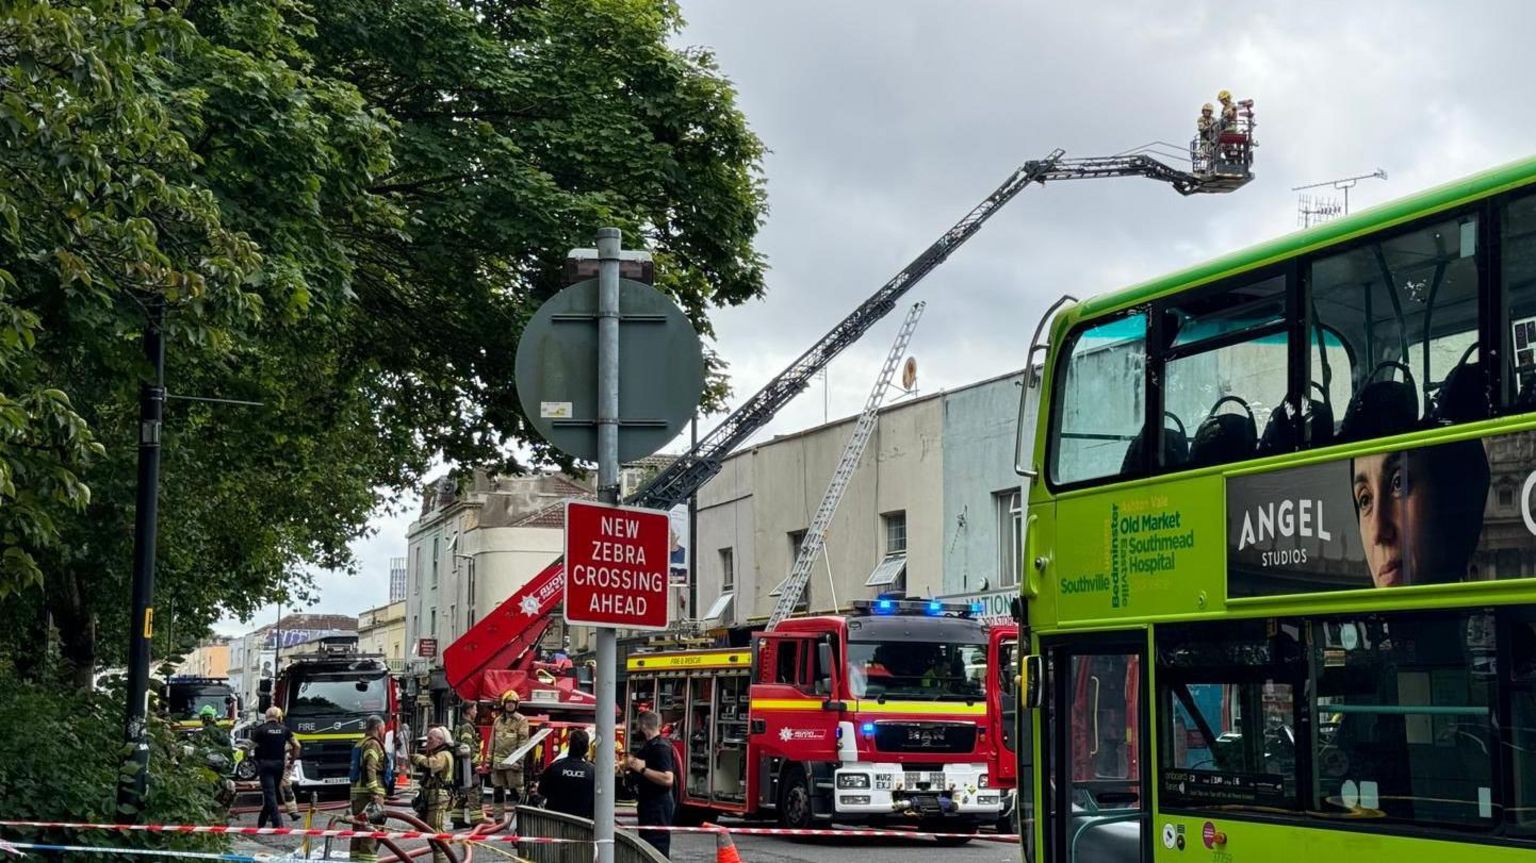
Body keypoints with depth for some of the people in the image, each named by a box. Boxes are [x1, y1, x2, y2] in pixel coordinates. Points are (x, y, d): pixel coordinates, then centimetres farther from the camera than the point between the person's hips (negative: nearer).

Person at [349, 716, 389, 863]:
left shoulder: (360, 744, 20)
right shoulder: (373, 744, -9)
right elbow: (371, 769, -21)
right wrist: (376, 794, -25)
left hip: (356, 791, 10)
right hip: (369, 793, -10)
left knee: (359, 829, 14)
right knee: (372, 830, -10)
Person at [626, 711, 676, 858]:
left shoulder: (661, 748, -18)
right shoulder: (648, 745, 13)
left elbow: (668, 779, -28)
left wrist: (642, 769, -25)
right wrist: (633, 764, 7)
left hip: (658, 806, -11)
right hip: (648, 804, 11)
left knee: (657, 850, -12)